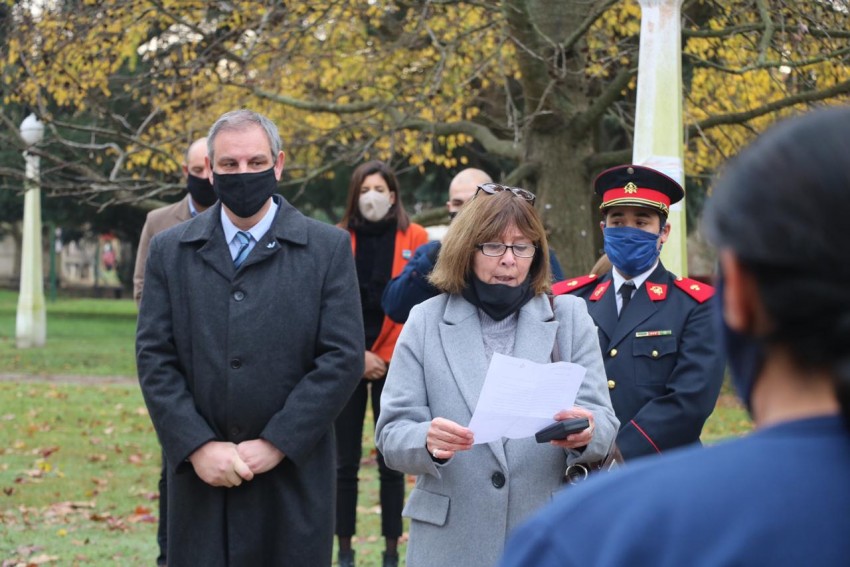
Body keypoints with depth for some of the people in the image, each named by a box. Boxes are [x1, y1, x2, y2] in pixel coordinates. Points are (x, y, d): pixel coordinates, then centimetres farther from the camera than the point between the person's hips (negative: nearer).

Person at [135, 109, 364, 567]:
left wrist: (276, 444, -11)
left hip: (294, 474, -1)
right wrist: (198, 447, -10)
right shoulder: (170, 250, 8)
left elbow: (342, 358, -5)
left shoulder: (328, 248, 2)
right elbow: (154, 358, 2)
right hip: (201, 475, 2)